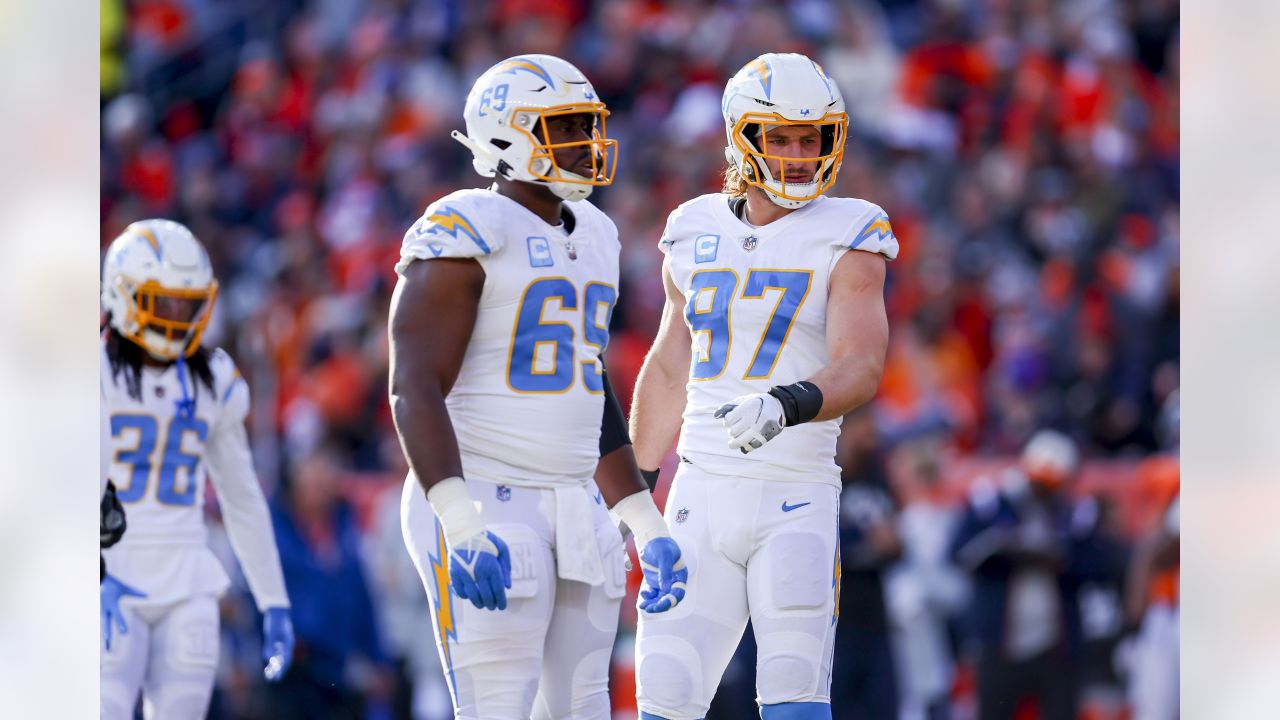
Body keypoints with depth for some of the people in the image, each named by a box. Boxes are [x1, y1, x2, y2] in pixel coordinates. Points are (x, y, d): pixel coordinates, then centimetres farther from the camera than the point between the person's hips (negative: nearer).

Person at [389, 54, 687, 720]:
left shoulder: (591, 238, 15)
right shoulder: (463, 236, -12)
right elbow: (416, 390, -18)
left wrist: (647, 526, 19)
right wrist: (461, 525, -29)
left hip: (573, 510, 8)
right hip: (483, 507, -8)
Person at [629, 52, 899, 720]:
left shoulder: (847, 239, -2)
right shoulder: (696, 233, 10)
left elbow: (860, 366, -15)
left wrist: (788, 405, -35)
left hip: (796, 505, -4)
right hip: (702, 495, 4)